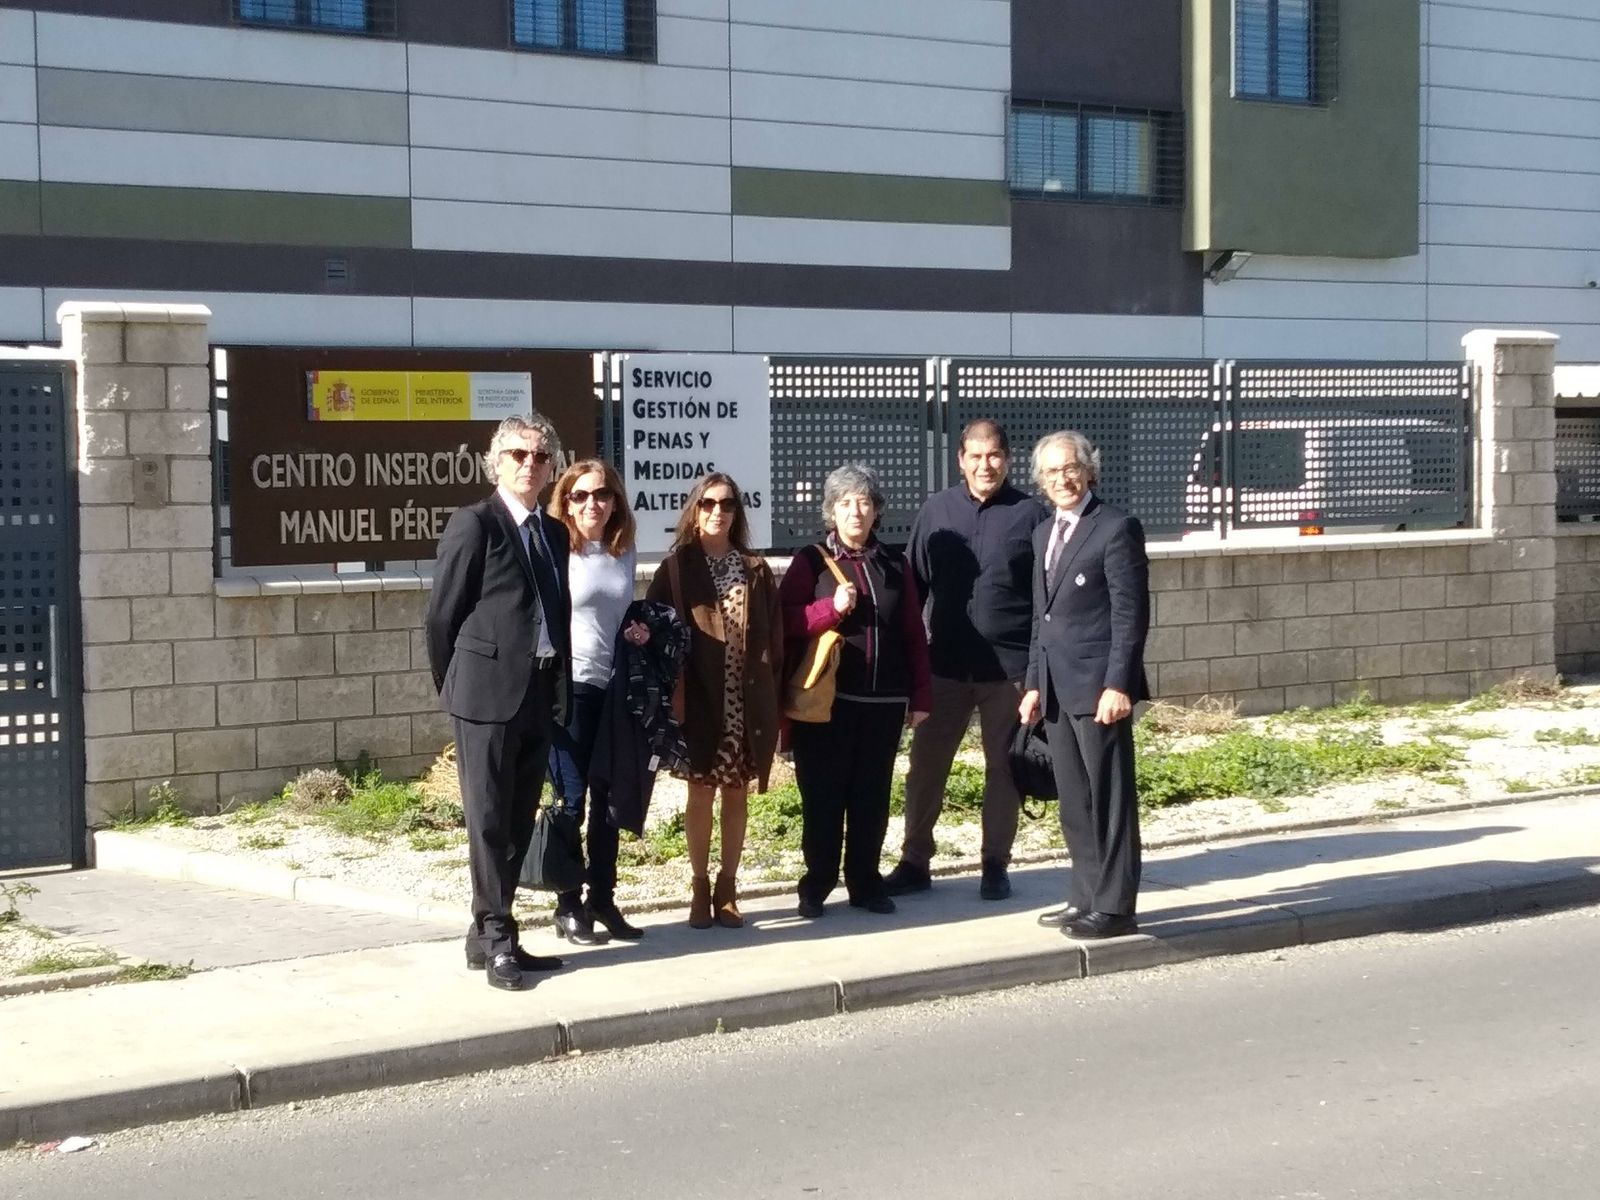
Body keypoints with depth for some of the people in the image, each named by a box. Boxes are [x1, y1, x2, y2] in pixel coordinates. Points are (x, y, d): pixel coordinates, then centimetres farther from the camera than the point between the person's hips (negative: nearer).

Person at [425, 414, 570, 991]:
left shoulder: (554, 533, 15)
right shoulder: (474, 523, -5)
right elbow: (441, 617, -4)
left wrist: (559, 693, 12)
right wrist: (455, 685, 2)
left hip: (540, 697, 7)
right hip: (489, 694, -7)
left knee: (519, 823, 10)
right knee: (489, 821, -3)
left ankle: (490, 935, 18)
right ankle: (496, 935, 3)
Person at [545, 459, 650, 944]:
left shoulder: (624, 552, 9)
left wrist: (637, 632, 0)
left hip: (615, 687, 5)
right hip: (568, 687, -5)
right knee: (571, 799, 0)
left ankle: (602, 899, 20)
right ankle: (568, 906, 10)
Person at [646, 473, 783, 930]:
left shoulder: (755, 570, 7)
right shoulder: (677, 567, 1)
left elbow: (773, 636, 5)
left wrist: (774, 700, -1)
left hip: (747, 700, 2)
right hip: (700, 699, -2)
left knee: (737, 793, 7)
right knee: (701, 792, 2)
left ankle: (727, 888, 15)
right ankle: (700, 888, 12)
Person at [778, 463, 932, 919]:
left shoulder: (894, 564, 11)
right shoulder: (811, 561, 2)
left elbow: (913, 633, 11)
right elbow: (784, 621, -4)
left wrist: (920, 695, 7)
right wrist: (832, 607, -18)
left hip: (884, 701, 3)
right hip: (827, 700, -3)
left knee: (872, 795, 7)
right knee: (823, 795, 1)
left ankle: (865, 882, 17)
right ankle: (817, 884, 11)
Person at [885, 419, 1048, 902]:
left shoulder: (1030, 514, -2)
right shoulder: (936, 510, 5)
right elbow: (914, 584, 8)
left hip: (1009, 665, -2)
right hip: (945, 663, 2)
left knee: (1003, 767, 8)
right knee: (925, 765, 6)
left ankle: (995, 866, 19)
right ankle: (914, 862, 16)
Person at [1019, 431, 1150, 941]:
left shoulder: (1116, 529, -8)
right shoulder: (1044, 534, 16)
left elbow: (1131, 615, -12)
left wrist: (1117, 686, -18)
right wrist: (1034, 684, 14)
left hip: (1098, 686, -8)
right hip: (1056, 688, 8)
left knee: (1110, 799, -2)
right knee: (1073, 801, 12)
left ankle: (1115, 907, 3)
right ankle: (1086, 897, 20)